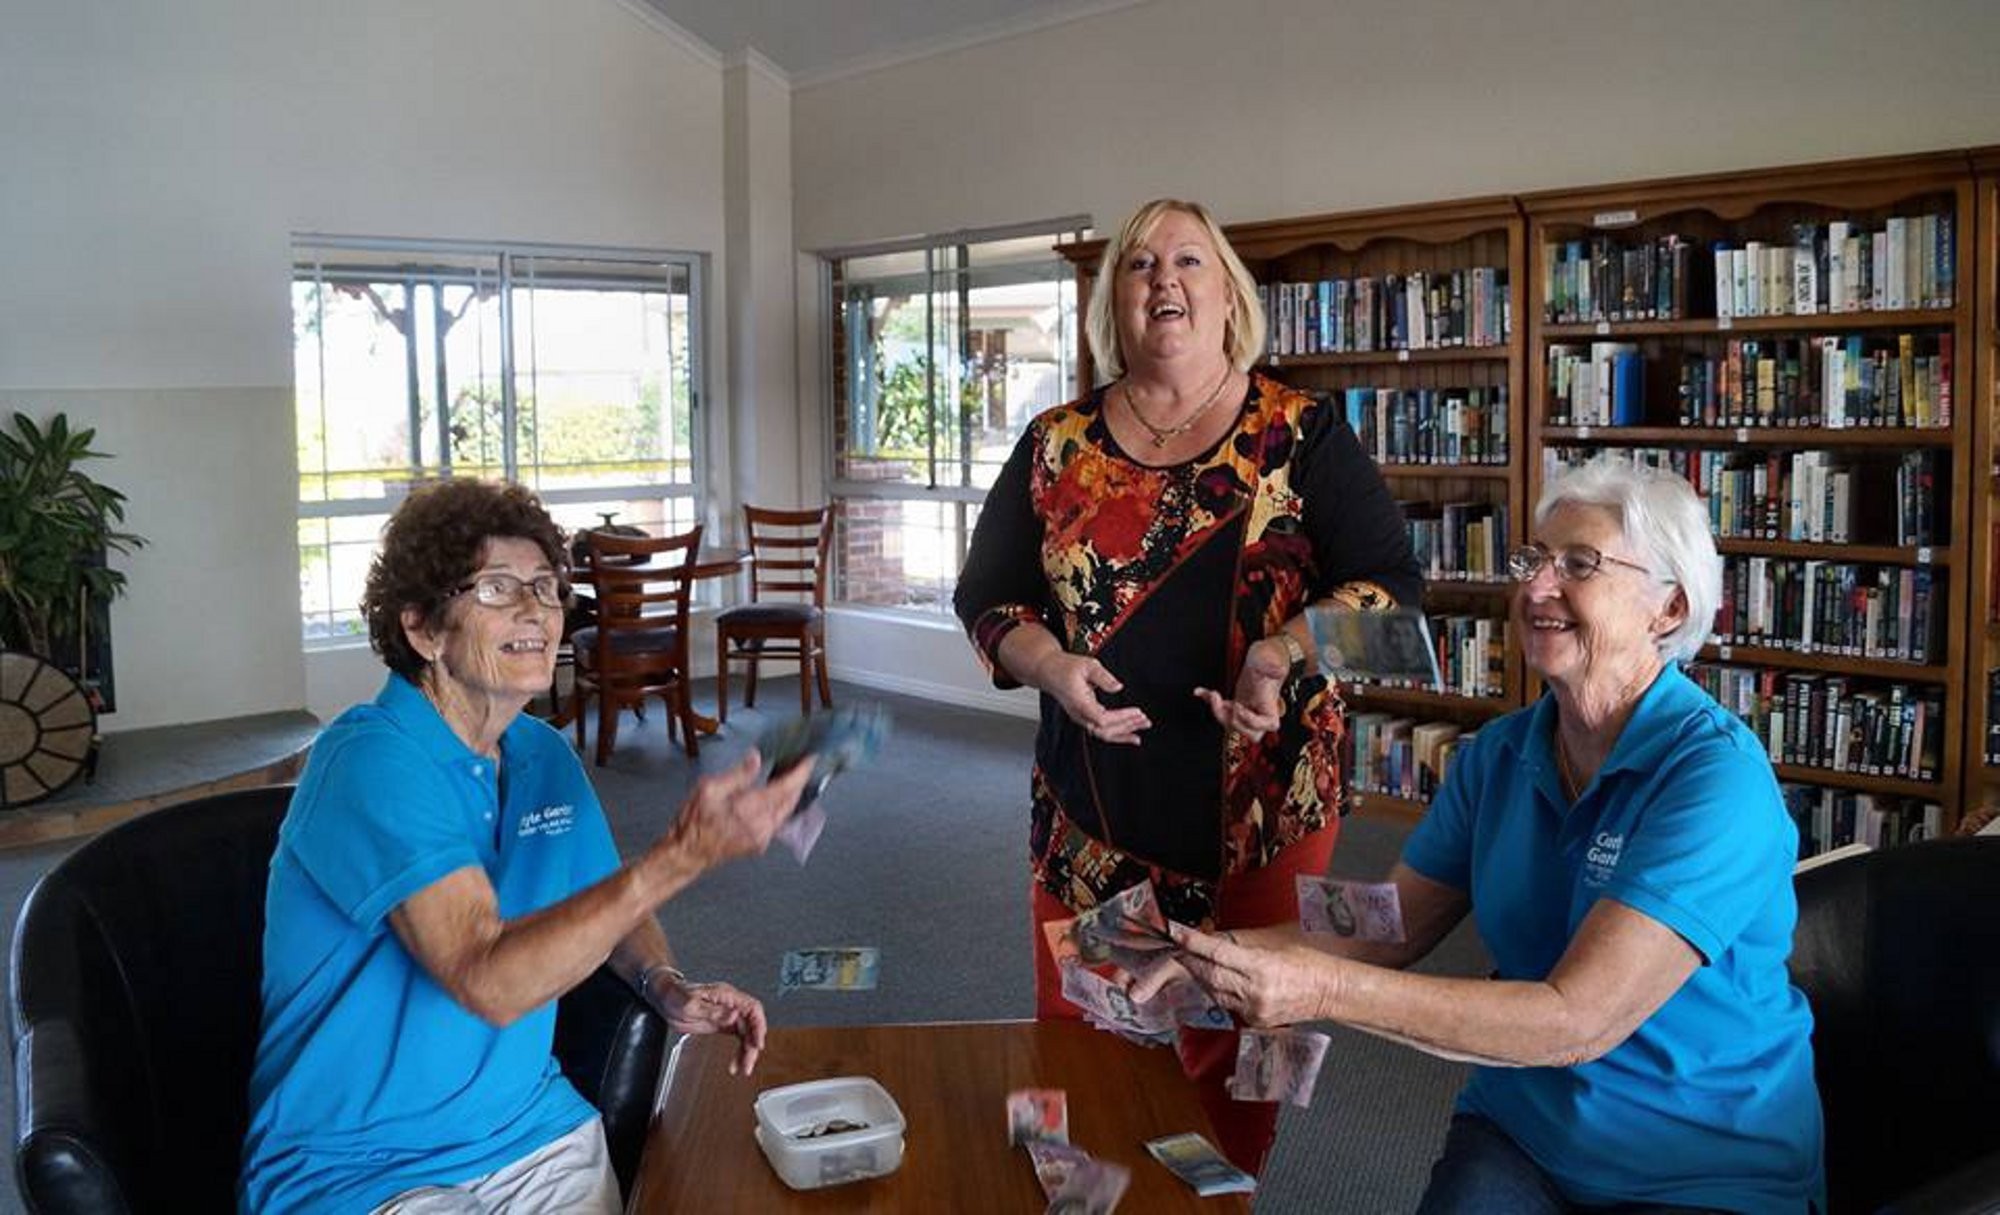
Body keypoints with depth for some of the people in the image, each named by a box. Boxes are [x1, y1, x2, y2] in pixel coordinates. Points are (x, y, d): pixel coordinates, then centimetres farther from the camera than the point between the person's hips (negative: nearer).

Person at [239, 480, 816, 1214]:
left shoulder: (543, 756, 7)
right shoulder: (372, 761, -18)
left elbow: (606, 907, 20)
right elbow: (487, 980, -28)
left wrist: (667, 987, -2)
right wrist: (681, 856, -36)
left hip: (536, 1131, 7)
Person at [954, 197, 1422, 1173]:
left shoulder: (1303, 435, 0)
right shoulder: (1055, 447, 6)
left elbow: (1388, 582, -2)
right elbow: (984, 595, 9)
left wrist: (1287, 653, -21)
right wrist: (1052, 667, -12)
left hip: (1262, 802, -2)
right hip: (1092, 800, 2)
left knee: (1236, 1045, 8)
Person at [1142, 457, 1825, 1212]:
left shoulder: (1716, 774, -19)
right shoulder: (1500, 754, 1)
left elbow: (1578, 1020, -27)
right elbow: (1387, 929, 1)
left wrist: (1325, 989, -34)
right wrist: (1224, 952, -16)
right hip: (1521, 1128, 4)